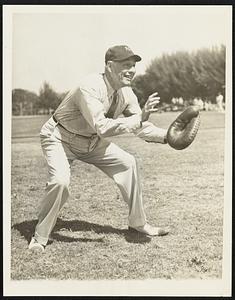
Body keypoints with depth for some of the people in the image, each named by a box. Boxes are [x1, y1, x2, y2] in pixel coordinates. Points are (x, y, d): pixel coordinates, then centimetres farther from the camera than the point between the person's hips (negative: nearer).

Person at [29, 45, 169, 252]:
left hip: (92, 141, 8)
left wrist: (168, 136, -20)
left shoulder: (126, 93, -9)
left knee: (127, 163, -1)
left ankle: (138, 223, 15)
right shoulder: (90, 87, -33)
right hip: (59, 138, -7)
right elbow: (102, 128, -43)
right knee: (60, 180, -29)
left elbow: (141, 127, -3)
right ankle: (39, 238, -8)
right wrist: (140, 118, -48)